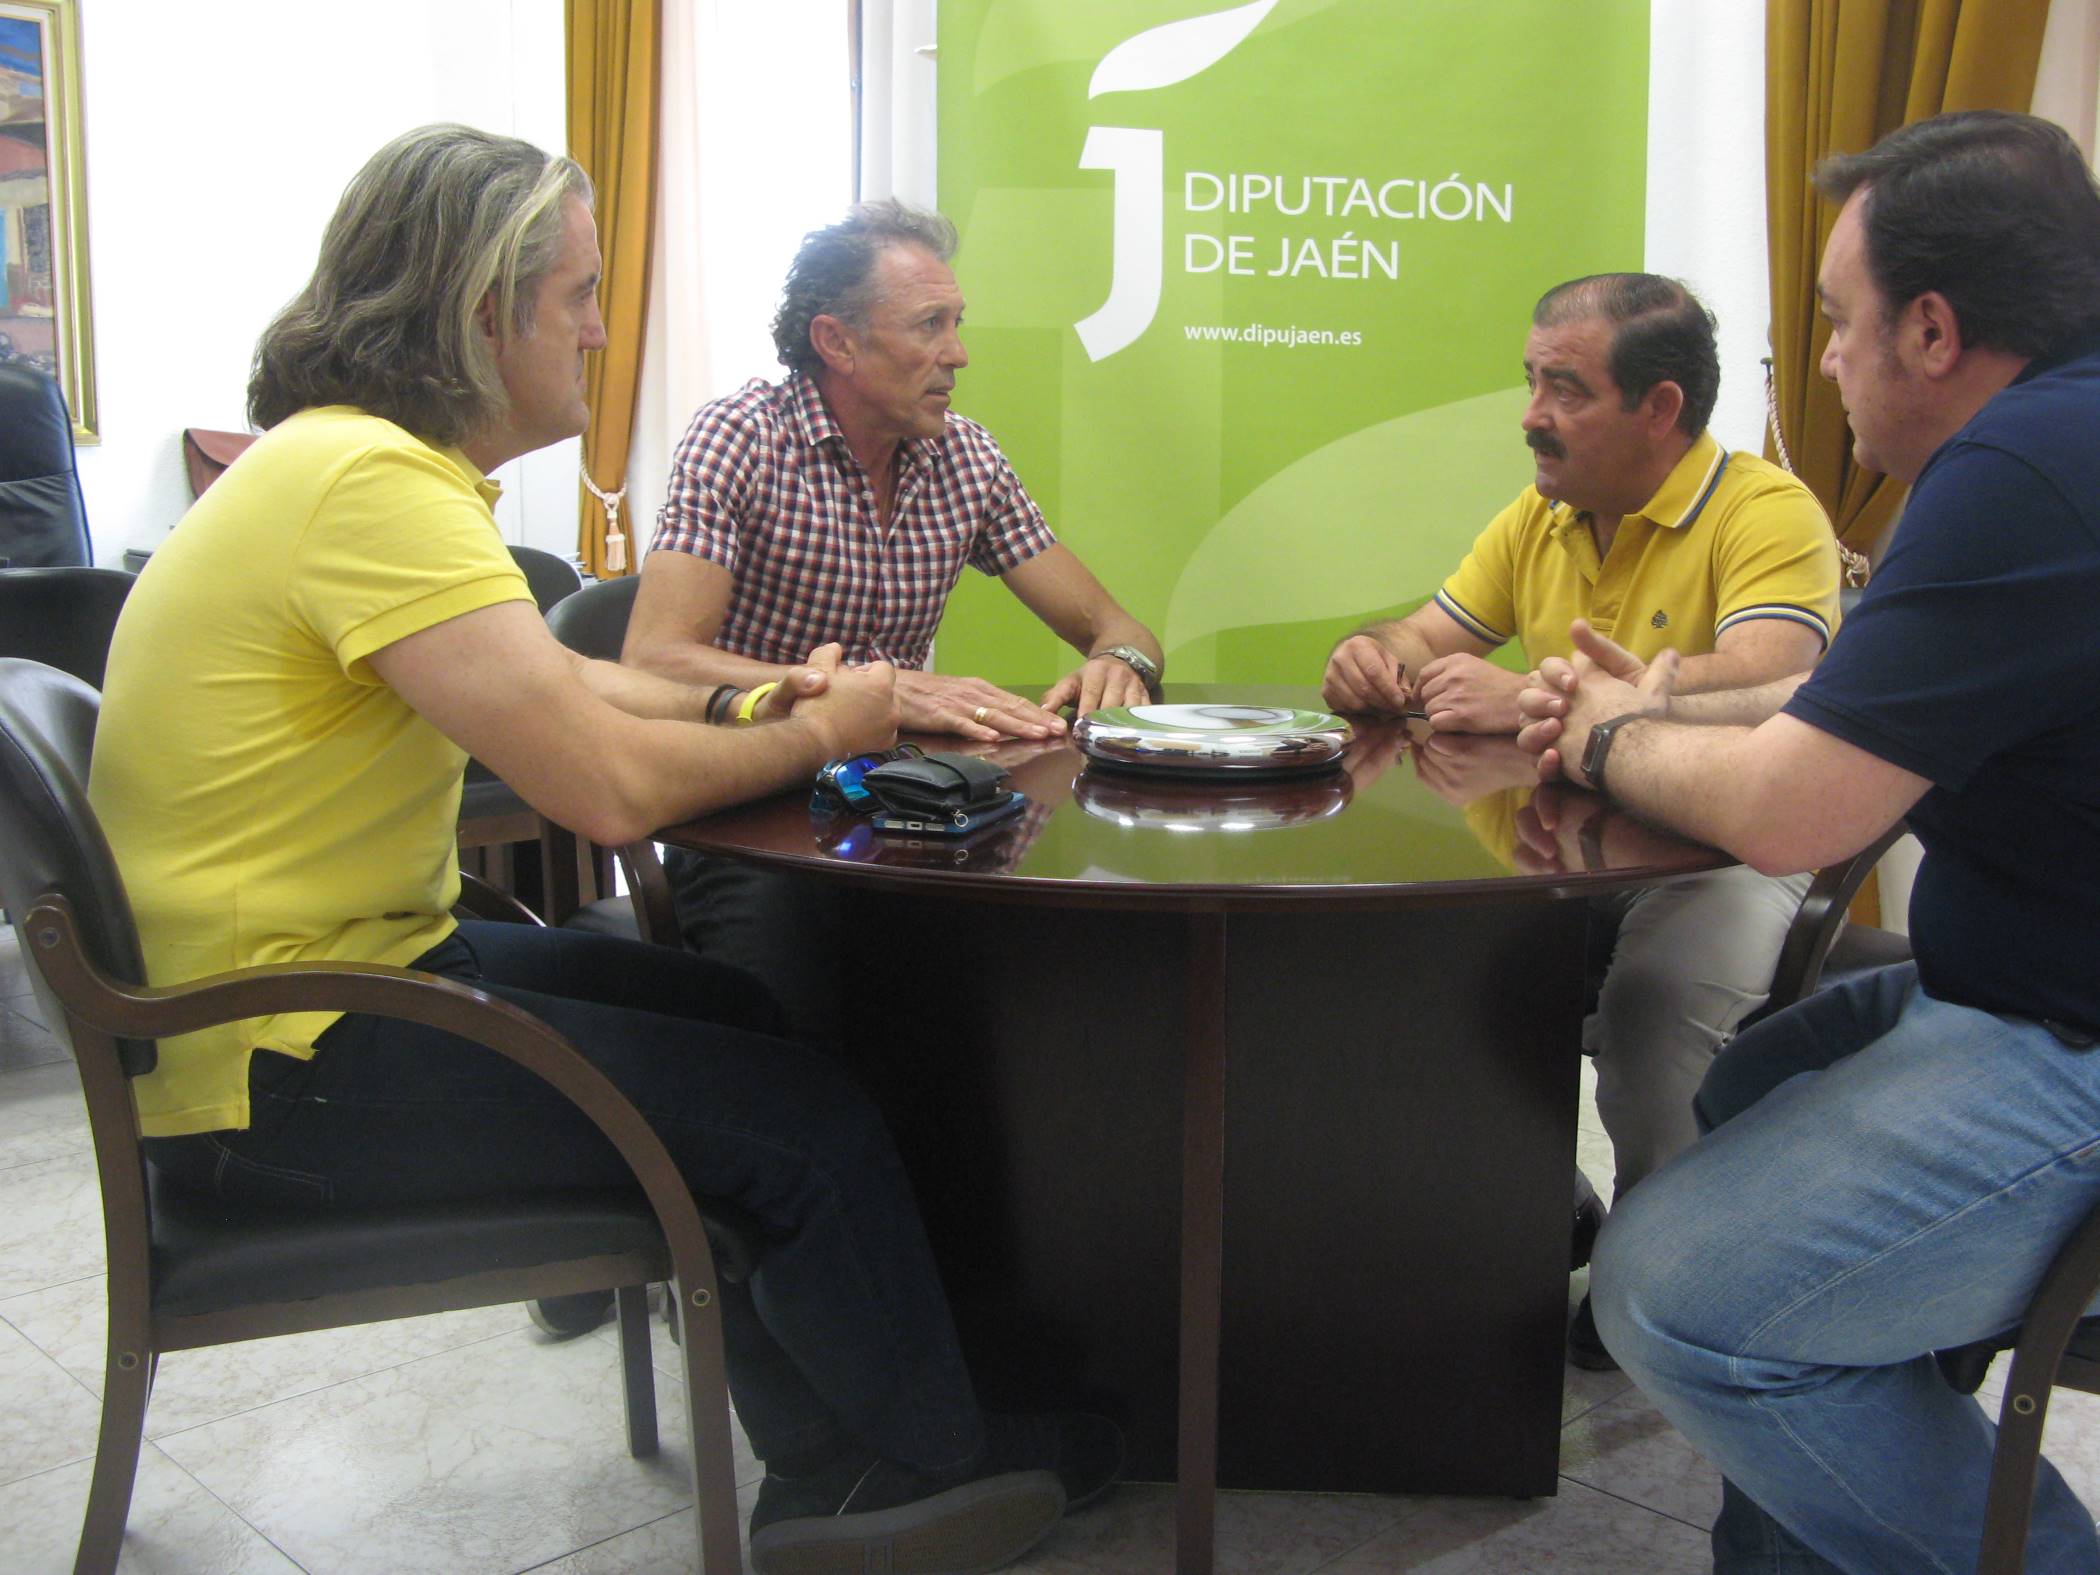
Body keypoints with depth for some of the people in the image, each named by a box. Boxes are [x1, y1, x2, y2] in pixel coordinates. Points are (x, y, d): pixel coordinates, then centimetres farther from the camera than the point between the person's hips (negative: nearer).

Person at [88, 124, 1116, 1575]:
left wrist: (751, 704, 3)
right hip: (277, 1065, -11)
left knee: (743, 1020, 15)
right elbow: (610, 782, -28)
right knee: (812, 1125, -8)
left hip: (359, 959, 11)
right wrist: (817, 737, -9)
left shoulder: (367, 459, 10)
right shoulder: (375, 483, -23)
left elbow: (550, 681, 20)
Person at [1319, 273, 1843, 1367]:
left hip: (1725, 852, -7)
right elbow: (1425, 642, 16)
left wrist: (1533, 701, -39)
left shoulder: (1768, 512, -13)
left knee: (1658, 994, -35)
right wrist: (1372, 657, -11)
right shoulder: (1538, 517, 11)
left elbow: (1763, 685, -31)